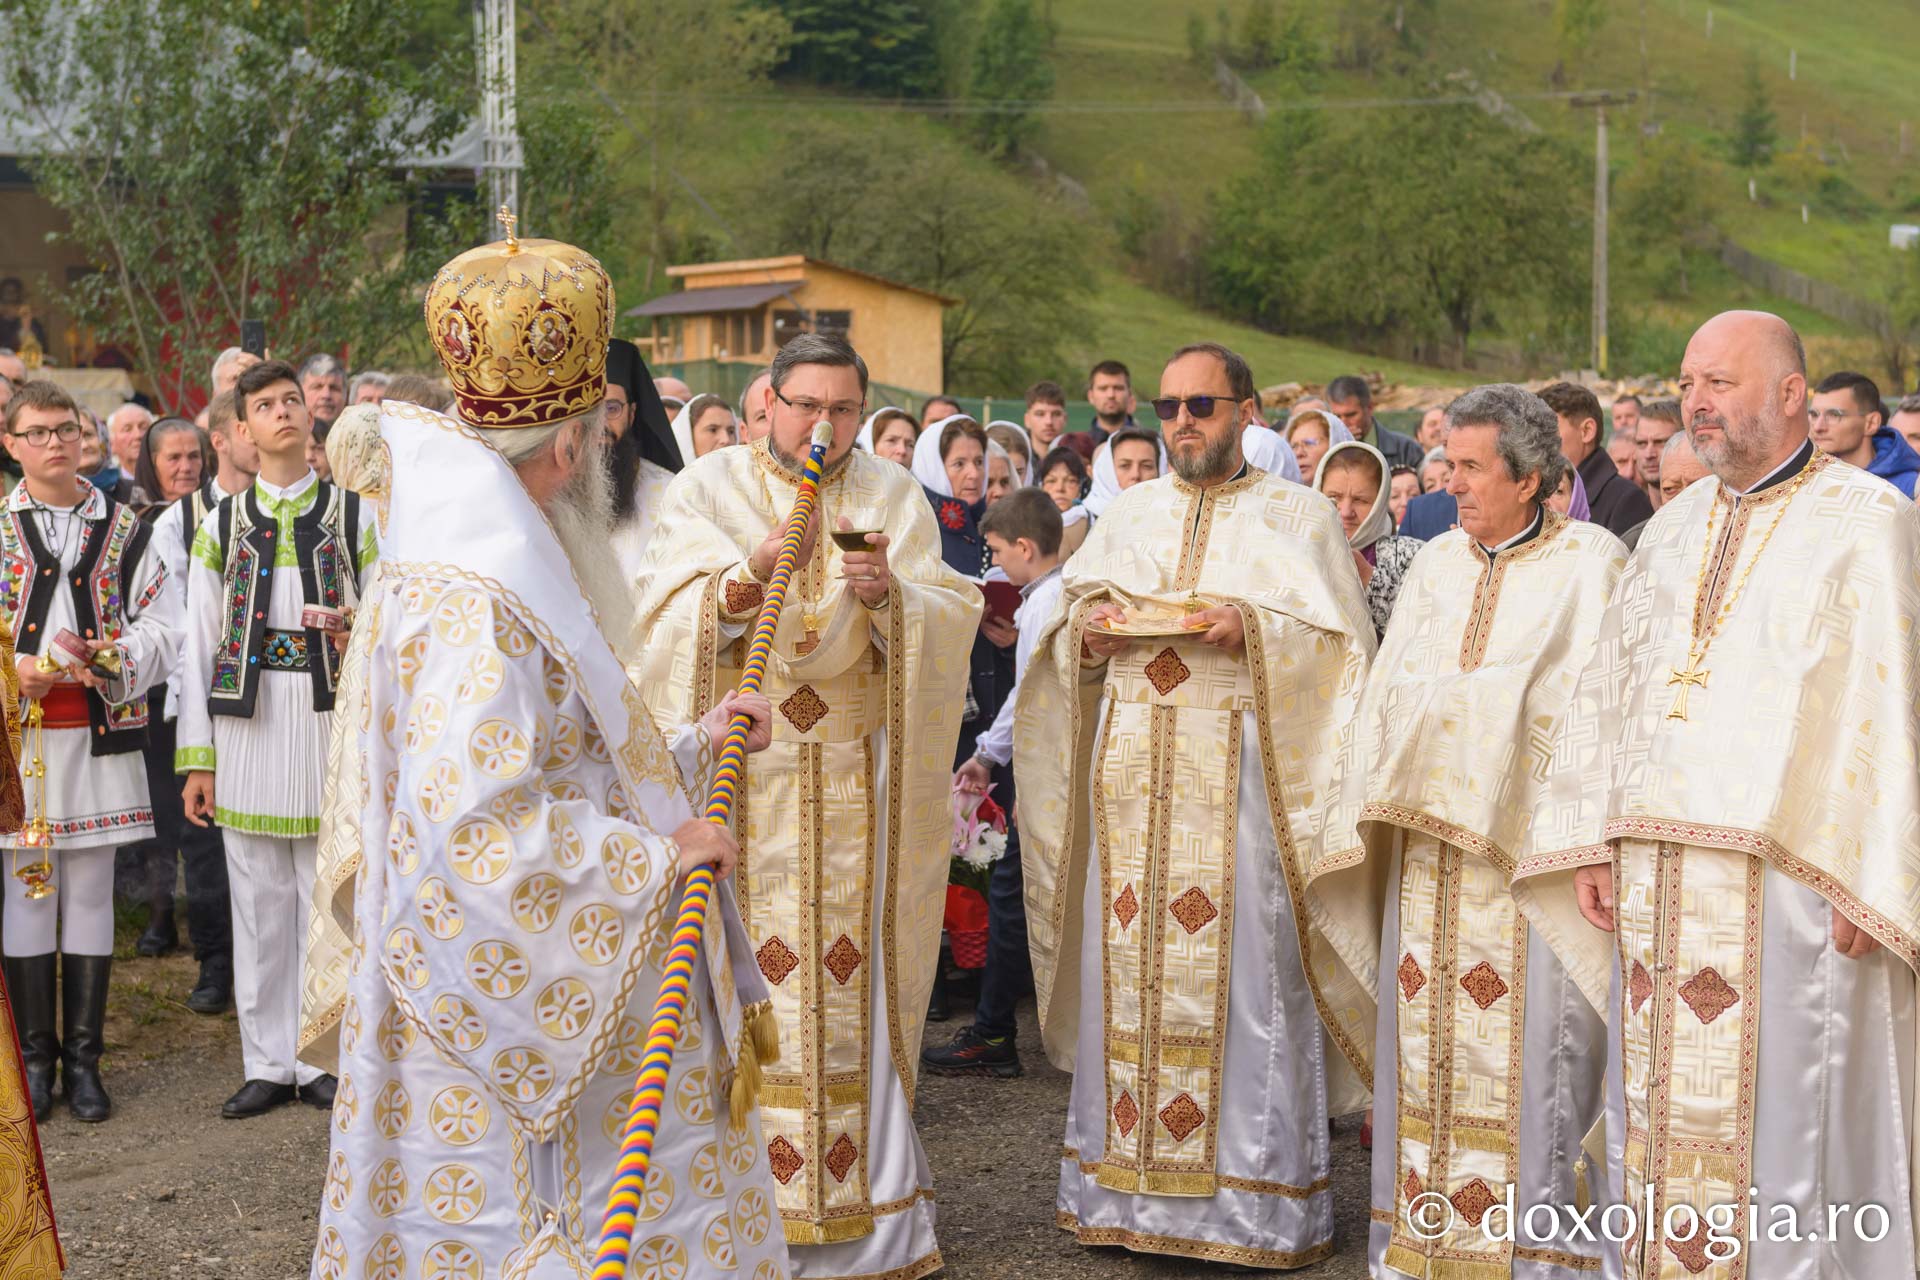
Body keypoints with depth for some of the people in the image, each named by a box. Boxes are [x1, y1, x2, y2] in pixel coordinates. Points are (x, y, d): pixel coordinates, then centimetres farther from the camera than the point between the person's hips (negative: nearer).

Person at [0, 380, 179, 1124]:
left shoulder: (125, 531, 7)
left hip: (100, 735, 1)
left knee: (90, 896, 5)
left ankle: (82, 1060, 14)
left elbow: (163, 628, 4)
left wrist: (115, 657, -14)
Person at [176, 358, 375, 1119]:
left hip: (331, 721, -1)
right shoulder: (221, 525, 9)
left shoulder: (355, 518, 6)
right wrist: (197, 757, 3)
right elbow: (200, 645, 7)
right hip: (246, 724, 2)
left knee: (326, 898, 2)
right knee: (258, 903, 5)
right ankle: (268, 1064, 14)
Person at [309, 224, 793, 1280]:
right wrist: (657, 851, -20)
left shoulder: (490, 579, 12)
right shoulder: (475, 610, -22)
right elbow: (480, 824, -29)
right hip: (515, 994, -10)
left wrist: (691, 748, 15)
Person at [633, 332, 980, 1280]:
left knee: (848, 969, -1)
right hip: (737, 765, -1)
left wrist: (890, 595, -17)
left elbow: (949, 620, 2)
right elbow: (667, 617, -5)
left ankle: (858, 1187, 6)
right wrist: (748, 578, -21)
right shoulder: (708, 488, 6)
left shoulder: (893, 495, 10)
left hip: (853, 768, 1)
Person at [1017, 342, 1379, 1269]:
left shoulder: (1297, 516, 6)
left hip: (1239, 770, -4)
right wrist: (1088, 631, -3)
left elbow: (1341, 645, -1)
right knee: (1128, 965, 3)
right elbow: (1063, 625, 19)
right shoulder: (1130, 514, 18)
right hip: (1131, 772, 4)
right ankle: (1129, 1185, 12)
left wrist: (1253, 630, -16)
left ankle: (1258, 1199, 1)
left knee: (1242, 968, -6)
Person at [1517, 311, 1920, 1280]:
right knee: (1659, 1108, 9)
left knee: (1780, 1117, -2)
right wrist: (1590, 845, 8)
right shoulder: (1675, 528, 16)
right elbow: (1609, 686, 16)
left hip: (1784, 878, -6)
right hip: (1657, 884, 6)